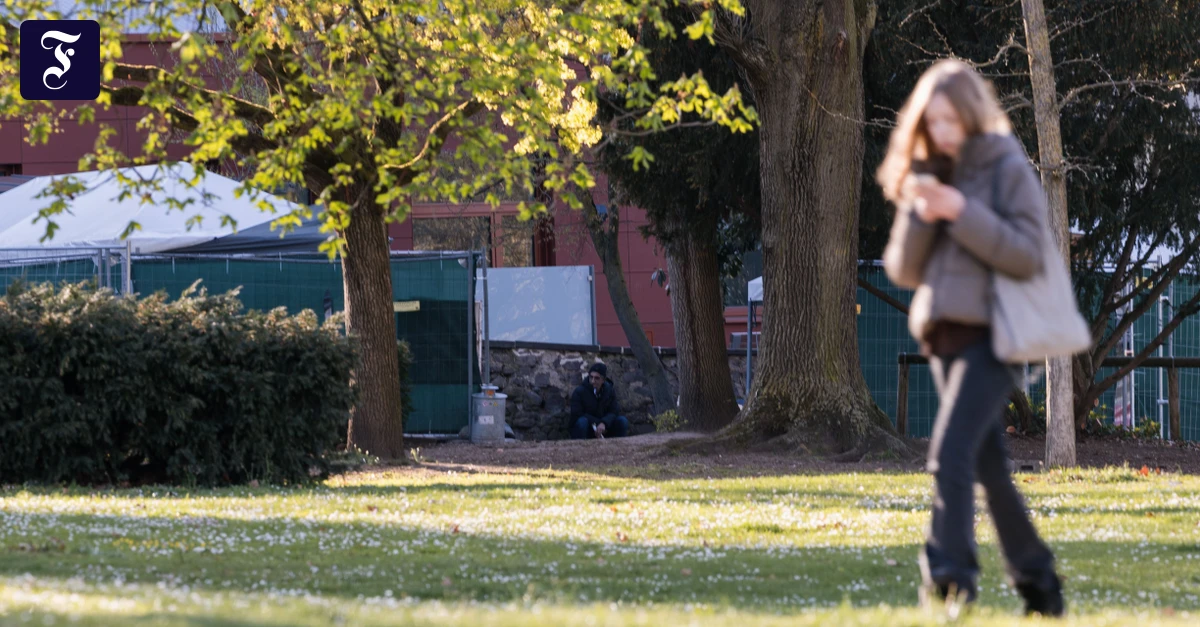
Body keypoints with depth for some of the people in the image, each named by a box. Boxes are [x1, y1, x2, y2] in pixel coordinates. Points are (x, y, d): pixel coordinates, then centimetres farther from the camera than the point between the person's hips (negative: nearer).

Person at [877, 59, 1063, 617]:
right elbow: (902, 271, 10)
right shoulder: (927, 176, 13)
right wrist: (919, 217, -8)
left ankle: (947, 577, -25)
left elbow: (1028, 256, -12)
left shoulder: (1008, 170, -4)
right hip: (944, 335, 7)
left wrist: (962, 212, -19)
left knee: (950, 452, -20)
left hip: (991, 334, -7)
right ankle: (1036, 579, 19)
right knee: (988, 465, 10)